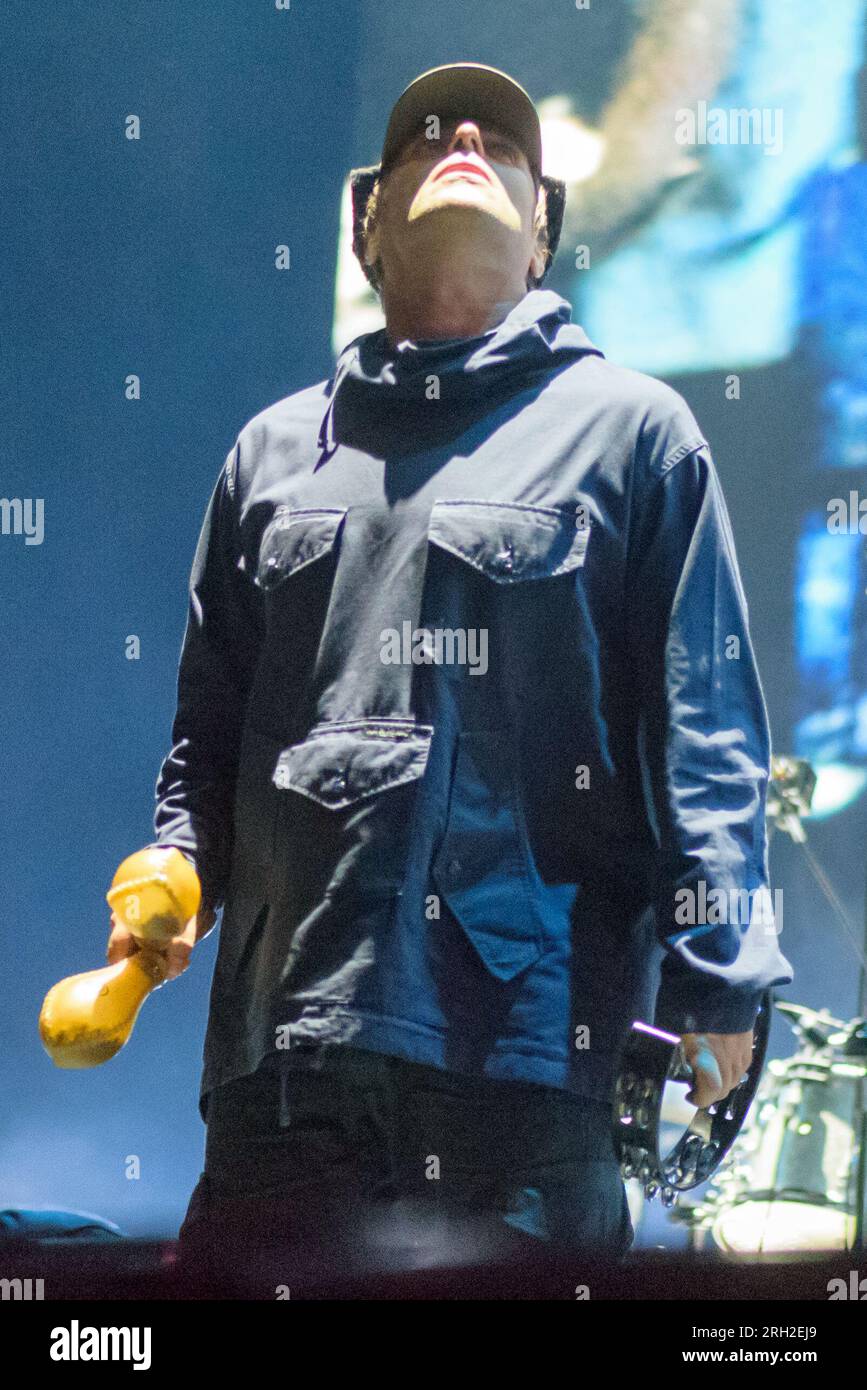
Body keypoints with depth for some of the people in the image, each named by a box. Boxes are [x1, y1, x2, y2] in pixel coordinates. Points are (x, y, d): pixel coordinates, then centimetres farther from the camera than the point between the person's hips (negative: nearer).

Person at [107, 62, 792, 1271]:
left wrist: (715, 975, -6)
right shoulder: (276, 449, 20)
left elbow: (703, 726, 3)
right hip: (285, 1034, 3)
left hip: (530, 1029, -3)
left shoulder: (627, 428, 9)